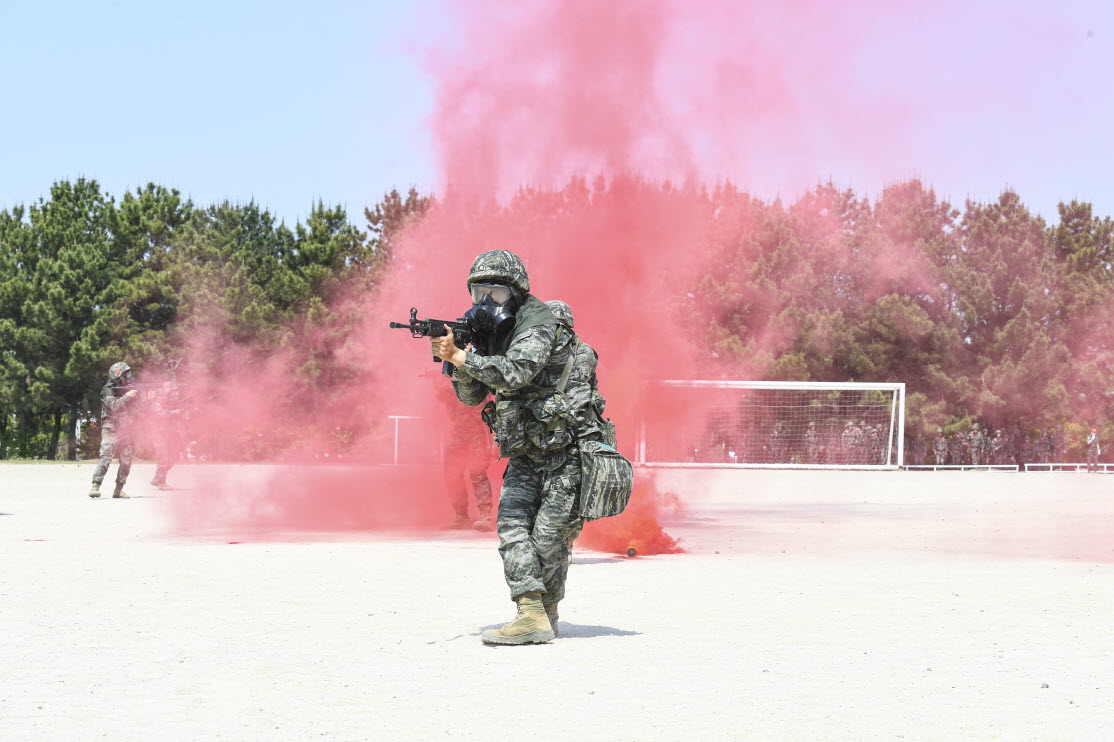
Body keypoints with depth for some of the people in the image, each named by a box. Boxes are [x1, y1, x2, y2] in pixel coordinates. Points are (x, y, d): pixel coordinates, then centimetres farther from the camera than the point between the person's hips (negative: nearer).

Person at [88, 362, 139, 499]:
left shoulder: (126, 389, 13)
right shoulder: (108, 390, -6)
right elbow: (113, 405, -21)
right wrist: (127, 396, -18)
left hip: (125, 430, 6)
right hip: (111, 430, -6)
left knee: (126, 461, 2)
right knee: (105, 457, -17)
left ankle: (118, 490, 8)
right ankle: (95, 486, -19)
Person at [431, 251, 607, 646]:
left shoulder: (540, 325, -16)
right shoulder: (493, 333, 10)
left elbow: (513, 373, -33)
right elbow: (472, 395, 10)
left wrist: (460, 355, -30)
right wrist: (454, 359, -8)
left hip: (566, 452, -7)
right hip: (525, 456, 7)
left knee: (548, 538, -6)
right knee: (512, 525, -10)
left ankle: (547, 610, 12)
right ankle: (531, 616, -15)